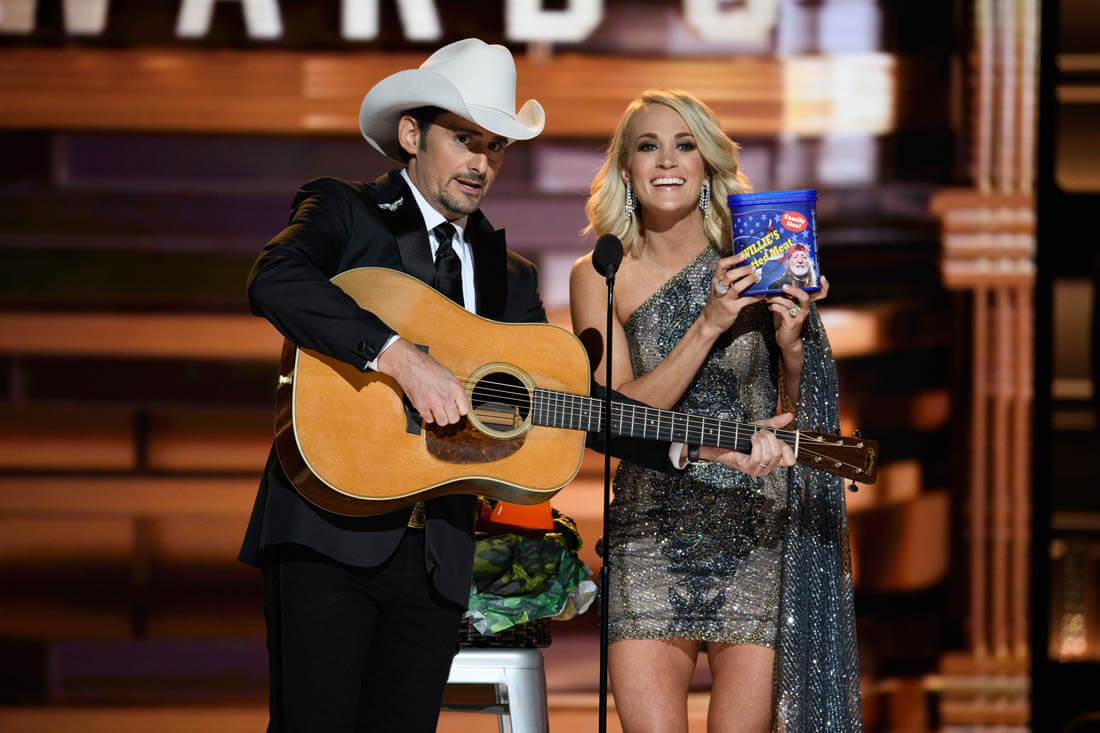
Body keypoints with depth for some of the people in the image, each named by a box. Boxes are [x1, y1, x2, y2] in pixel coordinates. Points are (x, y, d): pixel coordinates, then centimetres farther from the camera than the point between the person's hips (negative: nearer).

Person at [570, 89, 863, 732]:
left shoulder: (757, 267, 6)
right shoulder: (599, 277, 5)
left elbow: (803, 417, 12)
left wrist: (792, 344, -8)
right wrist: (709, 325, -15)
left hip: (760, 537, 0)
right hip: (649, 537, 0)